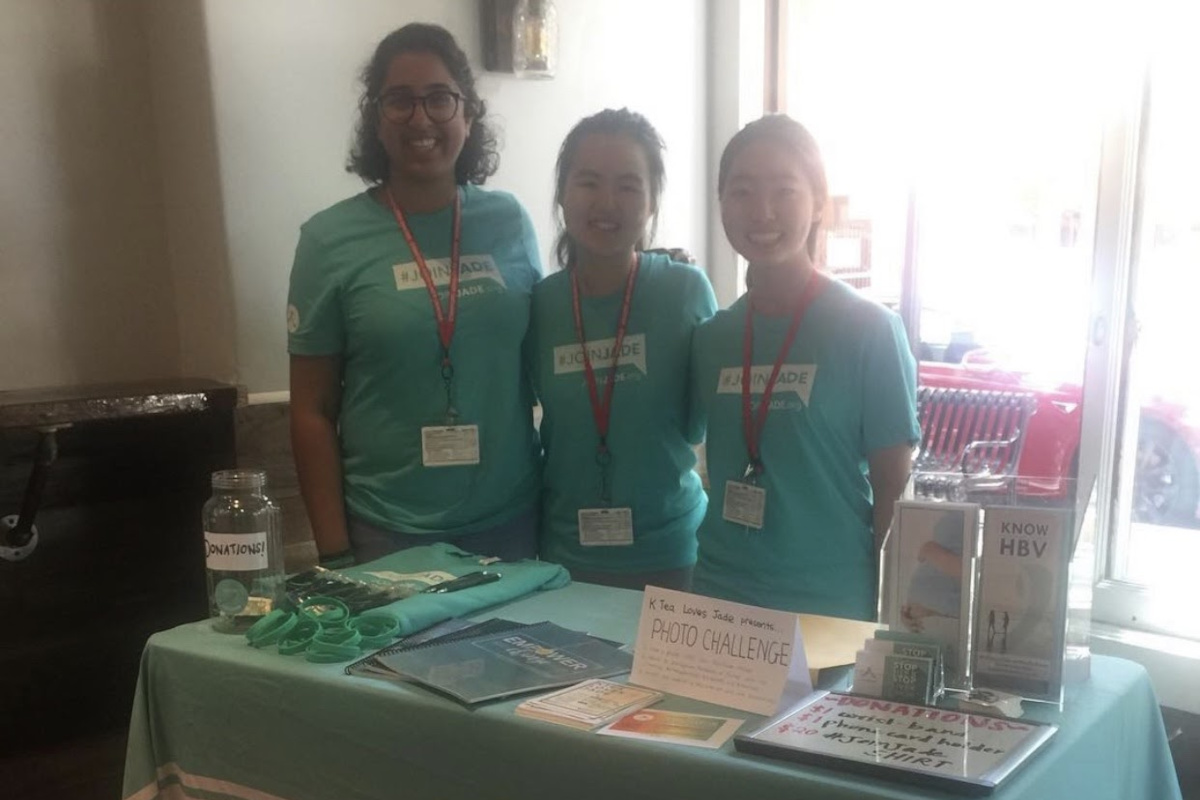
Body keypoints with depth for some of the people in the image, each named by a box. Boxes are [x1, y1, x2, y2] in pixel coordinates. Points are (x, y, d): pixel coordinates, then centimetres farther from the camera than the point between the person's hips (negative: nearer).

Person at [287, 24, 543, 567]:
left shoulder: (509, 223, 0)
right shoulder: (331, 239, -6)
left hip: (510, 520, 2)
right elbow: (312, 411, -3)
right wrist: (334, 551, -5)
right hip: (385, 532, -2)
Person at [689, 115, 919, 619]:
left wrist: (887, 616, -6)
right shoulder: (711, 337, 2)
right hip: (719, 598, 4)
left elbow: (893, 490, -6)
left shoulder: (870, 330, -9)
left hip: (831, 608, -3)